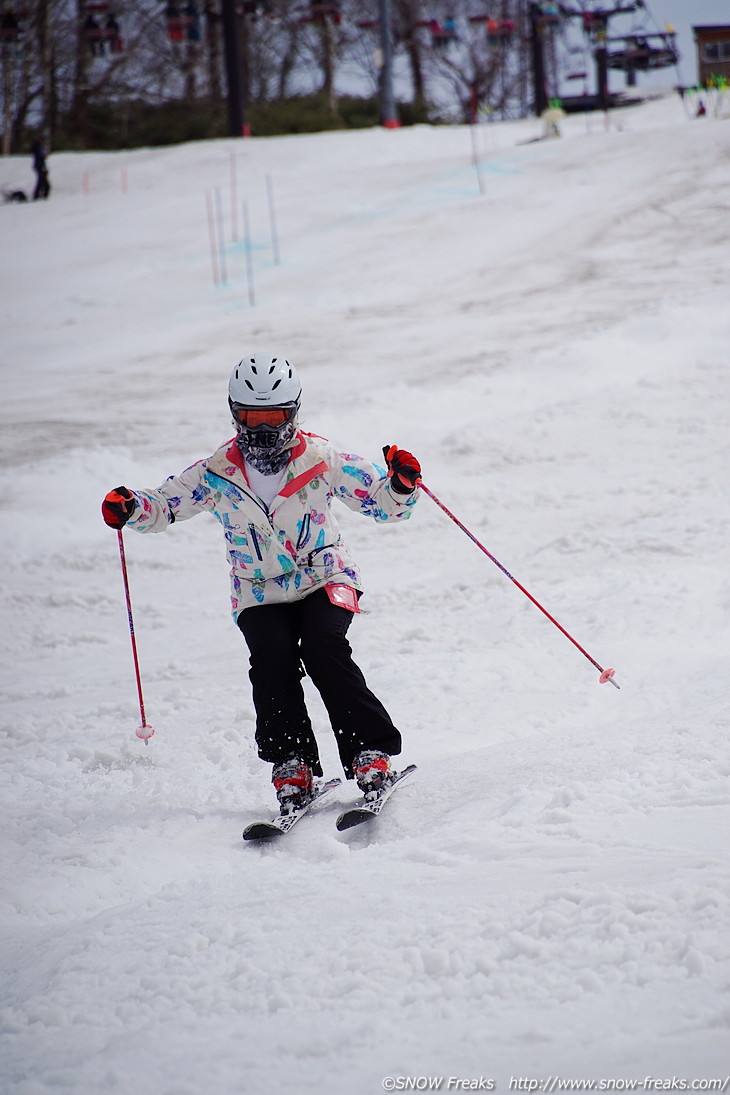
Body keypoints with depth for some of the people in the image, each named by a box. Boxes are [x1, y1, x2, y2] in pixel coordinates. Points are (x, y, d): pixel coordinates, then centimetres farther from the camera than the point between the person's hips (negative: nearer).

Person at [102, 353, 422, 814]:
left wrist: (402, 485, -27)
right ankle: (292, 767, -18)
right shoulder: (217, 475, -5)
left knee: (323, 647, -27)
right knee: (272, 660, -25)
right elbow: (166, 503, 5)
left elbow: (382, 501, -5)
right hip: (261, 595, 2)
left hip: (327, 581, -2)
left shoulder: (323, 461, -9)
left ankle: (372, 754, -23)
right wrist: (130, 508, -16)